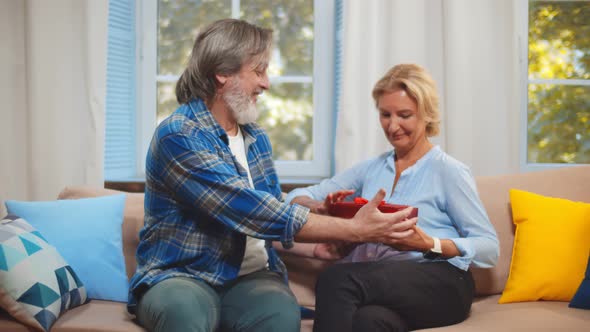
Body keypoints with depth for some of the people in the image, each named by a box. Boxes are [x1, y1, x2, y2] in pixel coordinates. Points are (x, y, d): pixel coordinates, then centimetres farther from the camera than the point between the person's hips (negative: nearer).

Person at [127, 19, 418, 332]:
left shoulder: (256, 137, 10)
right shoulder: (178, 137, -16)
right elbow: (253, 213, -23)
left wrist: (318, 246, -1)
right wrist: (354, 230, -19)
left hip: (249, 276, 5)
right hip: (179, 275, -5)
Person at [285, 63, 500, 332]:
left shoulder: (449, 171, 4)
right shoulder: (370, 169, 19)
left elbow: (489, 247, -1)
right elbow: (297, 196, 18)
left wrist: (431, 245, -18)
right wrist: (320, 207, -6)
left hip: (438, 282, -2)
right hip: (378, 282, 3)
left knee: (336, 278, -32)